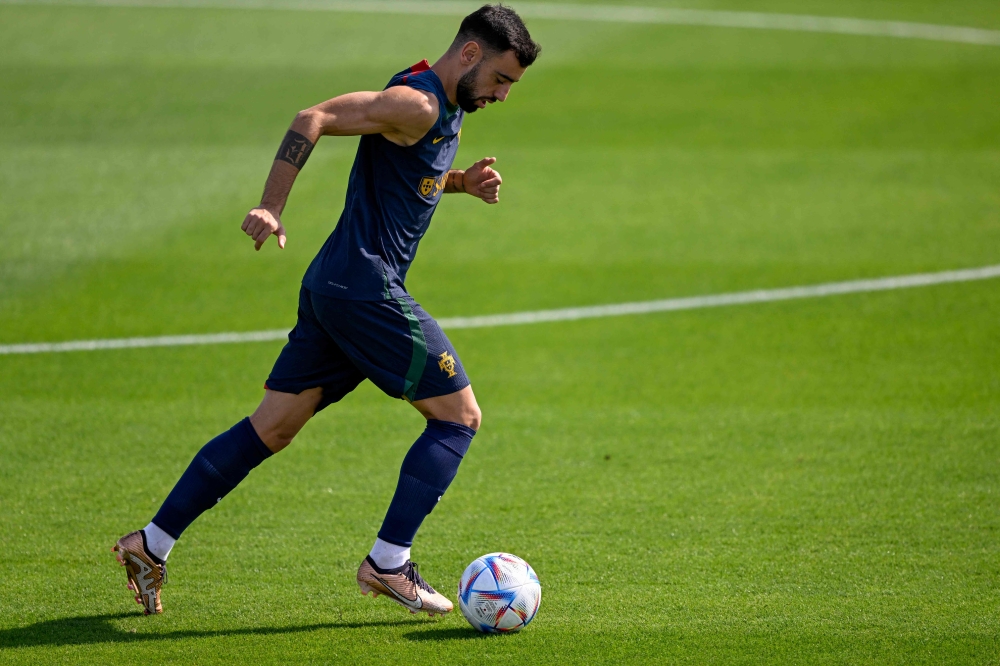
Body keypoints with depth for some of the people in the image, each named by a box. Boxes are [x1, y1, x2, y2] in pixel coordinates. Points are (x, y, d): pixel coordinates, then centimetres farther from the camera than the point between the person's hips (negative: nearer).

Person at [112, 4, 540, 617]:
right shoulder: (416, 103, -14)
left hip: (335, 289, 10)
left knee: (271, 429, 9)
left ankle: (152, 544, 10)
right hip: (365, 286, -10)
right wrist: (272, 208, -27)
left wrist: (464, 182, 14)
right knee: (460, 416, -4)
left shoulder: (449, 110, 17)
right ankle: (388, 563, -5)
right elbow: (314, 120, -21)